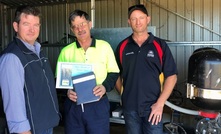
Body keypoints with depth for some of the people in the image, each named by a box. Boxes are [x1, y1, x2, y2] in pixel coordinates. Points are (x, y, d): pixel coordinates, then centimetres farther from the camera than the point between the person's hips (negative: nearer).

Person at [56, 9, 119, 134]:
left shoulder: (104, 46, 2)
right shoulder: (66, 51, 4)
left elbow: (114, 73, 6)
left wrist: (105, 86, -12)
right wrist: (66, 91, -11)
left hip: (98, 104, -1)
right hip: (73, 105, 2)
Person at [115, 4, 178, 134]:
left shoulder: (160, 45, -3)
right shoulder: (122, 46, 4)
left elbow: (171, 76, -4)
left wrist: (160, 103, -10)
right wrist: (123, 95, -1)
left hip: (153, 107, -2)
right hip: (129, 107, 2)